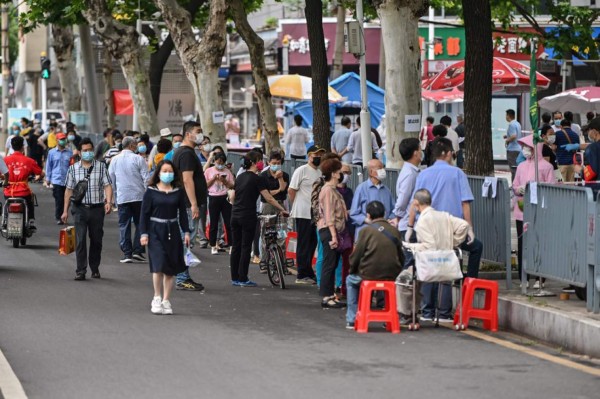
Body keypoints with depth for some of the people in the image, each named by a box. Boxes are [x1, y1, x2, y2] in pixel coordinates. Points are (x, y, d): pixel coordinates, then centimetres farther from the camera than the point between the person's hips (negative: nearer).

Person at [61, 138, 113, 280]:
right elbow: (69, 190, 9)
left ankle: (95, 269, 21)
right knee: (80, 241, -9)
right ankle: (80, 271, -8)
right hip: (80, 208, 0)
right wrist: (65, 211, 6)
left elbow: (107, 185, -1)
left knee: (96, 240, 7)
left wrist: (109, 201, -18)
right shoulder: (73, 169, 7)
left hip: (97, 208, 0)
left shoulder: (101, 166, 5)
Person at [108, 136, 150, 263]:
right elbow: (146, 178, -7)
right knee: (140, 224, 8)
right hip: (139, 196, -2)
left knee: (124, 225, 4)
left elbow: (111, 179, 13)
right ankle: (137, 250, 0)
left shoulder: (115, 160, 6)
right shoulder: (138, 159, -4)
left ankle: (127, 253, -1)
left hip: (122, 197, 2)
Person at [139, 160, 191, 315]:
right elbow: (144, 213, -1)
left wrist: (186, 232, 4)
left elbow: (182, 213, 10)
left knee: (170, 269, 4)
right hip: (155, 231, -3)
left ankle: (166, 301, 12)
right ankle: (157, 298, -1)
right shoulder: (151, 191, -2)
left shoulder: (178, 192, 5)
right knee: (159, 264, -14)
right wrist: (143, 234, -7)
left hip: (172, 231, 3)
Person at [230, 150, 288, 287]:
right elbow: (269, 198, -13)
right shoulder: (257, 179, -9)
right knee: (246, 248, -1)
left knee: (236, 247, 9)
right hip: (248, 217, -6)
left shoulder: (240, 177, 12)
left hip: (235, 215, 6)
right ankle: (243, 279, 0)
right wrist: (282, 210, -10)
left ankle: (235, 278, 11)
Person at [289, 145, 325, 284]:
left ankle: (308, 273, 19)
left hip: (316, 214, 7)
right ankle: (302, 275, 1)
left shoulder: (319, 173, 15)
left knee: (312, 243, 11)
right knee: (304, 245, -3)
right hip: (303, 214, -7)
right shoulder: (302, 171, -8)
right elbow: (291, 190, -8)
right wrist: (296, 206, -1)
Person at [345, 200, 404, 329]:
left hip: (369, 275, -3)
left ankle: (351, 320, 23)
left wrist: (352, 270, 15)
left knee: (350, 280, 27)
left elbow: (356, 256, -5)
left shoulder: (366, 231, -7)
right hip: (392, 275, 3)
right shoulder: (395, 231, 5)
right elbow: (401, 257, 9)